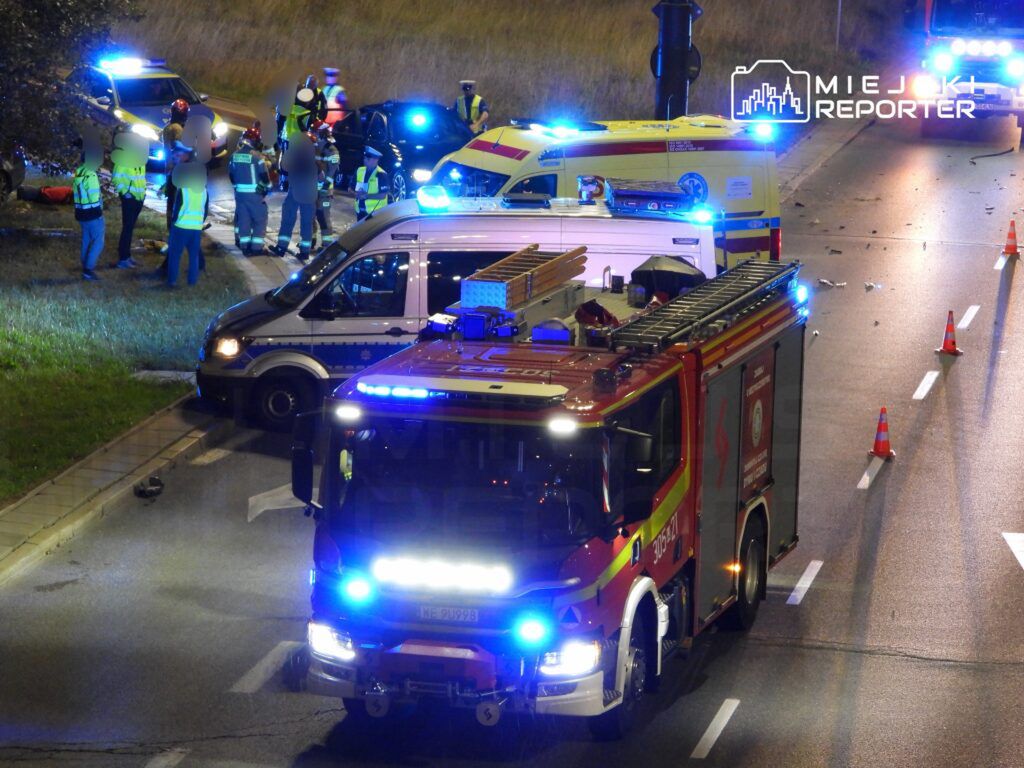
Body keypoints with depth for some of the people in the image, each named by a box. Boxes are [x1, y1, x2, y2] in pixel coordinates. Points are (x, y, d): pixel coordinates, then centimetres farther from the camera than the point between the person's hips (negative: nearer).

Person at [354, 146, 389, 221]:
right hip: (360, 211, 6)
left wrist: (366, 196, -23)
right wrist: (357, 194, -10)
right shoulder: (359, 171, 6)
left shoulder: (381, 175, -13)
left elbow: (382, 195, -17)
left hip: (375, 212, -6)